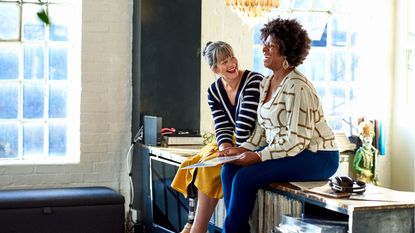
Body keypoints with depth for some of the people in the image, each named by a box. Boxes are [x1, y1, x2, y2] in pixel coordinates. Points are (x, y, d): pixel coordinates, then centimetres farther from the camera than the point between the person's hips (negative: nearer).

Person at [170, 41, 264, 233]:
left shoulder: (254, 82, -17)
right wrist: (225, 147, -22)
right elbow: (223, 127, -3)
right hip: (231, 142, 7)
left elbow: (245, 124, -22)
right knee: (194, 164, -13)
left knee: (210, 166, -24)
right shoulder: (214, 91, 3)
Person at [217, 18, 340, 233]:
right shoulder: (265, 83, 9)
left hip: (316, 157, -9)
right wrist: (242, 149, -1)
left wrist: (258, 156, -21)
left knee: (245, 178, -22)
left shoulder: (297, 87, -19)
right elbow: (262, 130, 15)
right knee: (229, 169, -8)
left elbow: (297, 140, -21)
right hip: (282, 150, 9)